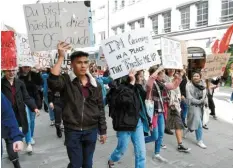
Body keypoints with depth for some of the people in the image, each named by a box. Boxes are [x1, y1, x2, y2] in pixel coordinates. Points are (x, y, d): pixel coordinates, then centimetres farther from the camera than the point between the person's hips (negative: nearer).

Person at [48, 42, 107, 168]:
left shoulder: (95, 84, 2)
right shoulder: (66, 81, -7)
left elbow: (100, 108, 6)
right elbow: (52, 82, -31)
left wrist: (103, 130, 8)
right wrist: (61, 58, -29)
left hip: (91, 131, 3)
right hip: (72, 131, -3)